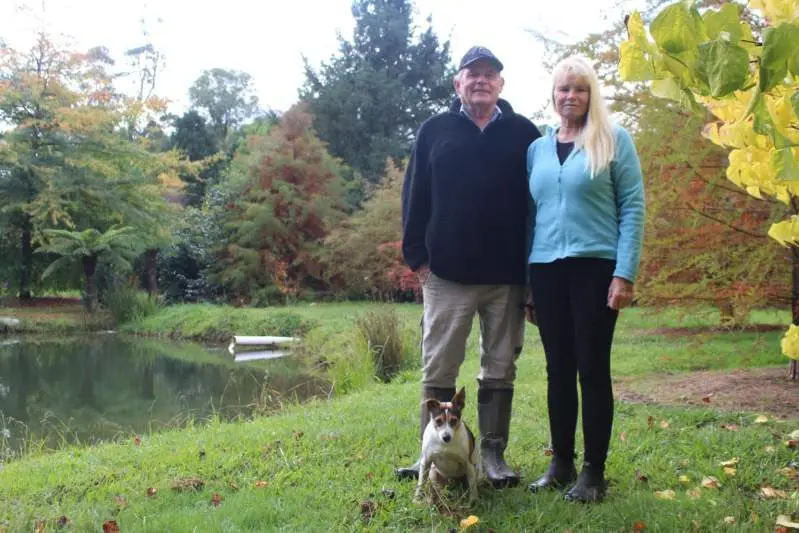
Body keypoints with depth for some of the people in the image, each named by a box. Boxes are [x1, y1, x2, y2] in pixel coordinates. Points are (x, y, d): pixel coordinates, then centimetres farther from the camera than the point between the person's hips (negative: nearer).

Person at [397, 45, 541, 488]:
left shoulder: (523, 133, 6)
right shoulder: (435, 131, 7)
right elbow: (415, 196, 6)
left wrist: (533, 267, 2)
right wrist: (417, 256, -1)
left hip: (507, 276, 1)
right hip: (446, 273, 0)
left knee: (500, 370, 7)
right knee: (438, 369, 3)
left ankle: (493, 454, 18)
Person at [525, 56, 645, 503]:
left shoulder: (614, 140, 1)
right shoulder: (537, 148, 13)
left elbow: (633, 207, -3)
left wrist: (625, 273, -12)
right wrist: (525, 282, 12)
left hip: (596, 267, -4)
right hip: (547, 270, 4)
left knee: (593, 368, -1)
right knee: (559, 369, 8)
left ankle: (594, 471, 8)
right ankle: (562, 463, 19)